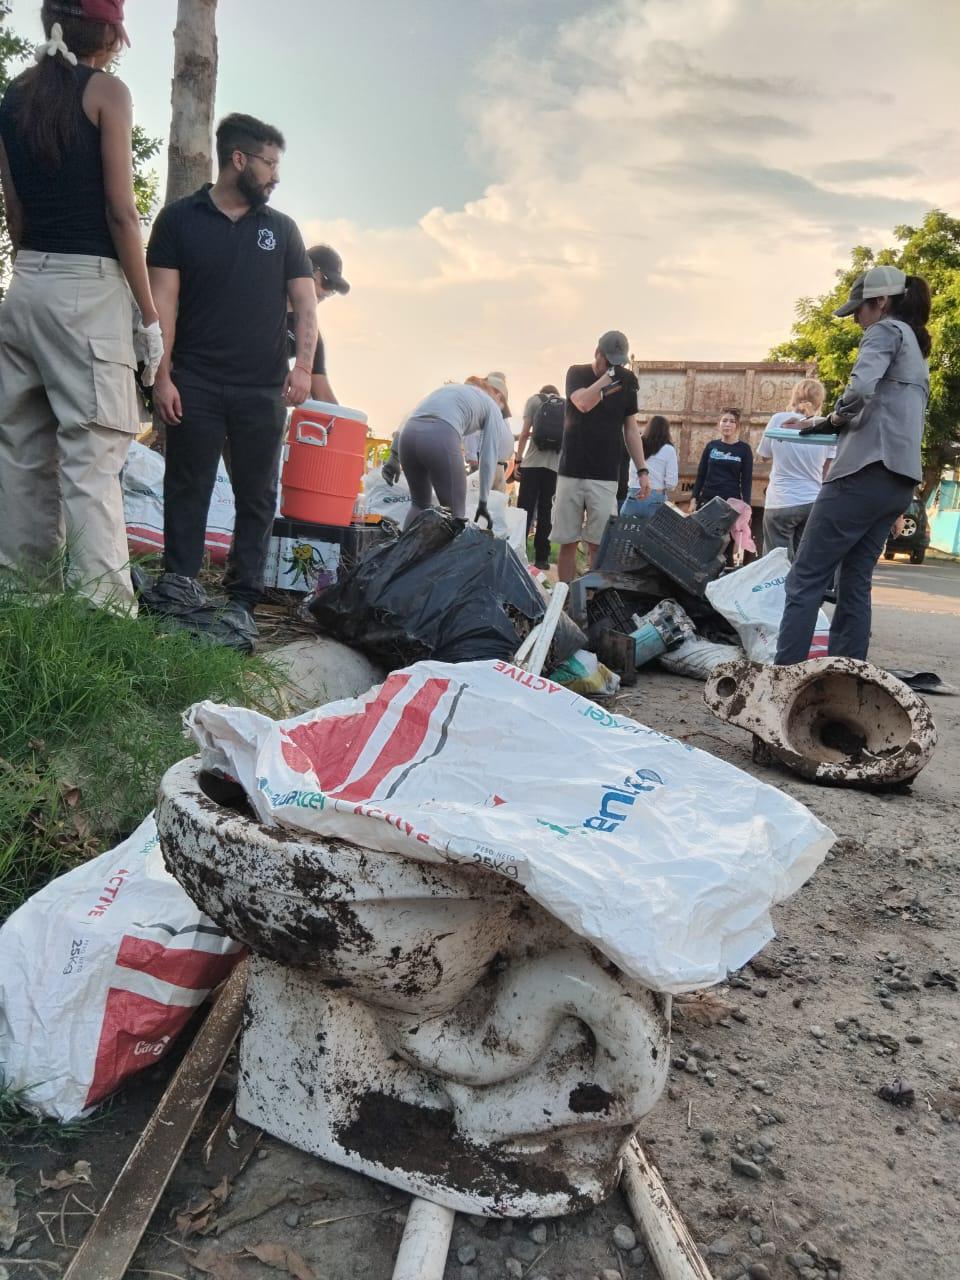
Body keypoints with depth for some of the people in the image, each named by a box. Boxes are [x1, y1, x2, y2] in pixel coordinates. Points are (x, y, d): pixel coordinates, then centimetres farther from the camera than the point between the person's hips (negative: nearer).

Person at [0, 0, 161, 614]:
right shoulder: (106, 90, -2)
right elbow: (121, 212, -9)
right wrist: (150, 315, -6)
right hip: (89, 287, -6)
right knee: (93, 455, -11)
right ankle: (104, 609, -14)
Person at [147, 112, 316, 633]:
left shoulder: (281, 229, 12)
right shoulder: (180, 218, 6)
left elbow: (305, 301, 7)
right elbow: (163, 300, 1)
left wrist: (303, 365, -9)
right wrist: (161, 375, -8)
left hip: (263, 389, 2)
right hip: (195, 385, -2)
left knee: (257, 496, 2)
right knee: (187, 490, 1)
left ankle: (242, 598, 10)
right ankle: (176, 592, 8)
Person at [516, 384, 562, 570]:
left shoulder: (534, 400, 9)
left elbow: (525, 433, 0)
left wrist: (518, 460, 4)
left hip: (532, 462, -2)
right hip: (555, 465, 2)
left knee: (525, 509, 0)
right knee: (546, 510, 7)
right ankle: (542, 557, 6)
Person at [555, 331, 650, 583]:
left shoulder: (626, 382, 8)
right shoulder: (577, 373, 3)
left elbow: (631, 429, 11)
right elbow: (584, 403, -17)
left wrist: (642, 470, 5)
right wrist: (609, 375, -13)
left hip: (605, 476, 1)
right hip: (571, 472, 0)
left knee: (598, 543, -4)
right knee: (567, 541, 2)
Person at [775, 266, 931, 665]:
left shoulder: (886, 331, 0)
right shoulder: (917, 348, 28)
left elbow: (860, 387, -19)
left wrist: (837, 415, 1)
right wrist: (826, 424, 21)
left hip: (866, 473, -9)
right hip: (900, 481, 9)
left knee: (805, 579, -8)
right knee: (855, 584, 9)